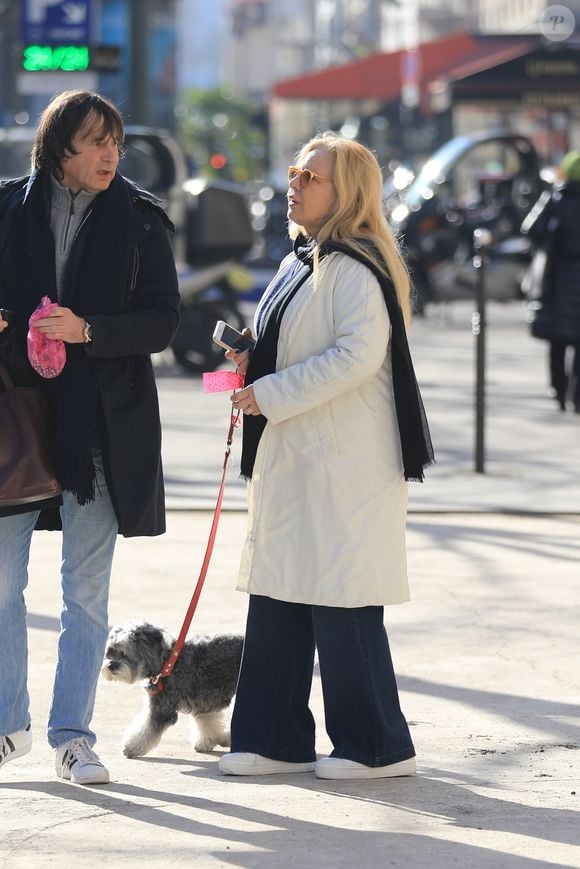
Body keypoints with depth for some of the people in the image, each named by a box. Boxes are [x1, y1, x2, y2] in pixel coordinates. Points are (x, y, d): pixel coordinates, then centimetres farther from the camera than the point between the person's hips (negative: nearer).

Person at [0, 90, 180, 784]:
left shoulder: (138, 220, 1)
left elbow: (163, 320, -3)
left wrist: (87, 330, -18)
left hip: (100, 422, -1)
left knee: (86, 589, 2)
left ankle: (71, 734, 9)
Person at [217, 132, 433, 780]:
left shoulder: (353, 268, -13)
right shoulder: (301, 264, 17)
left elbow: (357, 355, -24)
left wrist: (271, 393, -19)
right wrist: (253, 361, 9)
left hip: (342, 463, -10)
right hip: (293, 460, 10)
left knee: (340, 603, -6)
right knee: (276, 595, 9)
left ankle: (378, 745, 3)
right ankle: (276, 739, 15)